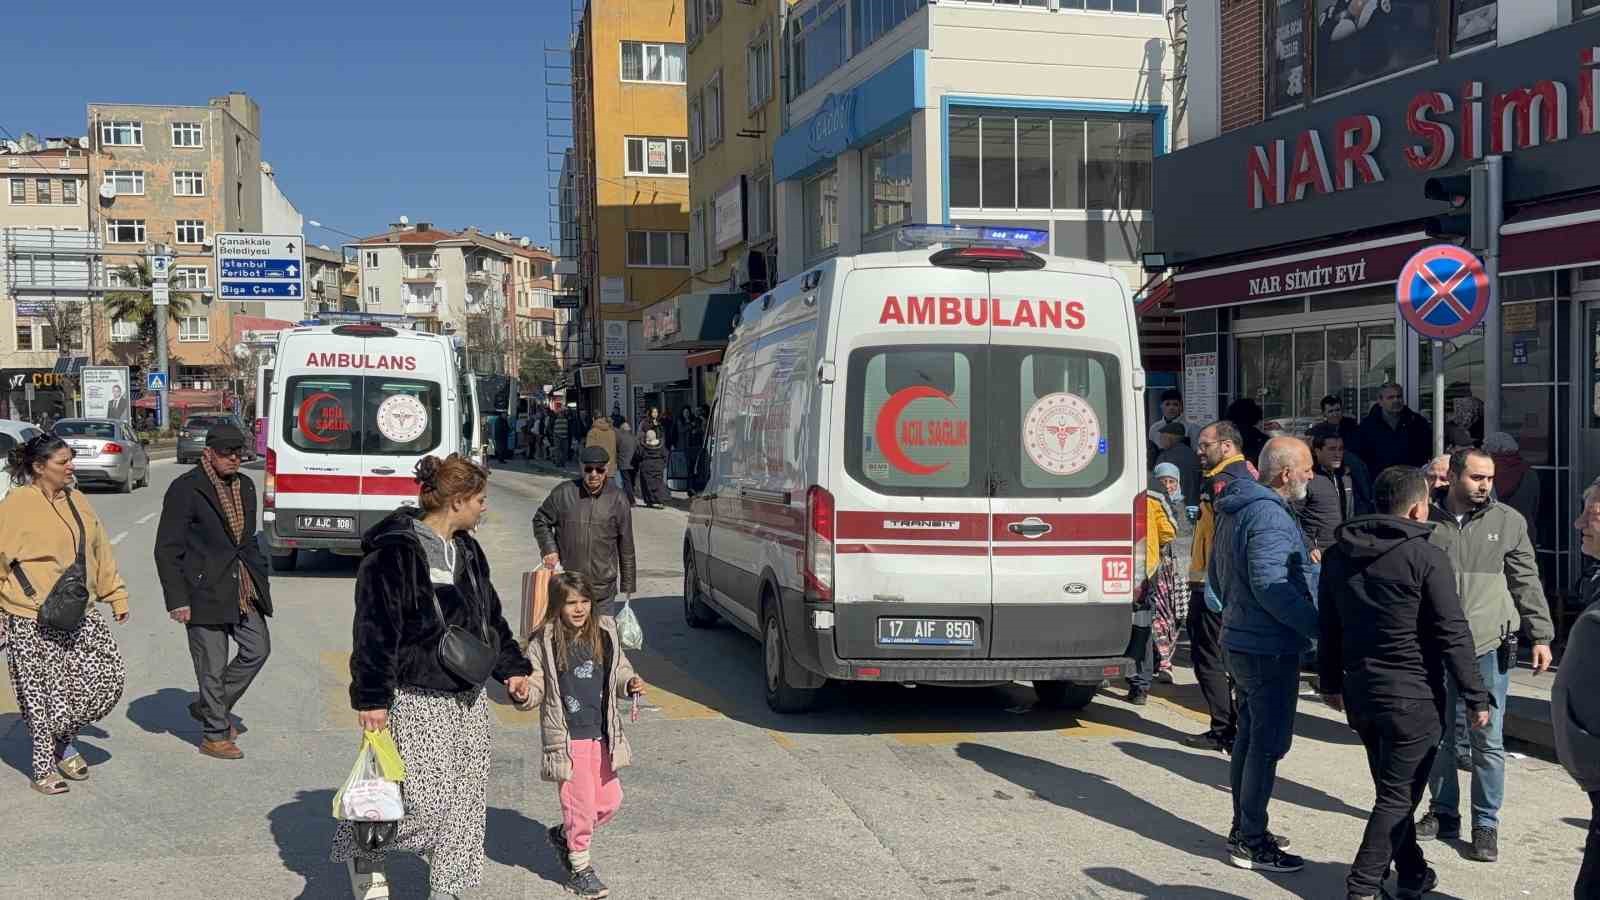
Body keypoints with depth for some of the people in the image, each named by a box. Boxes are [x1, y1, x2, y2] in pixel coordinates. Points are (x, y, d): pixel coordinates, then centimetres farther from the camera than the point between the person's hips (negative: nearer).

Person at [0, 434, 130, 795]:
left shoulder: (75, 500, 9)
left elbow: (100, 551, 14)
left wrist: (116, 596, 13)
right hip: (33, 621, -6)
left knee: (109, 677, 3)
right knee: (44, 693, 0)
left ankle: (64, 741, 24)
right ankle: (44, 767, 17)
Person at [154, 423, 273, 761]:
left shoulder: (244, 486, 12)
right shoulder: (185, 489, -10)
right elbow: (167, 549, -10)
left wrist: (260, 580, 15)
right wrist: (177, 600, -14)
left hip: (243, 589, 7)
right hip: (205, 591, -7)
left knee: (258, 649, 6)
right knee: (212, 666, 0)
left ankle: (209, 707, 25)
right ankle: (215, 735, 14)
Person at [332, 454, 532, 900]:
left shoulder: (468, 551, 12)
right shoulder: (396, 551, -15)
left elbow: (491, 616, 22)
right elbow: (375, 628, -17)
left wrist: (512, 667, 16)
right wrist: (371, 696, -19)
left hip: (468, 698, 8)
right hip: (416, 700, -8)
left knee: (464, 798, 10)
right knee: (422, 797, -11)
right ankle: (361, 850, 15)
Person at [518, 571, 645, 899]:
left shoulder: (605, 633, 2)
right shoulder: (544, 643, -9)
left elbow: (619, 671, 14)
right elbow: (536, 685, -4)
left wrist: (630, 684, -7)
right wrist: (524, 694, -25)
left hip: (601, 736, 5)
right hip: (567, 739, -5)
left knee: (610, 800, 10)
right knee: (580, 803, -1)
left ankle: (563, 835, 35)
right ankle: (579, 866, 19)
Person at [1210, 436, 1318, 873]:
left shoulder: (1235, 510, 12)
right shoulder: (1269, 515, -20)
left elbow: (1216, 574, 21)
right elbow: (1270, 586, -28)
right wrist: (1320, 627, -24)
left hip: (1240, 640, 10)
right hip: (1269, 648, -10)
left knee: (1250, 735, 18)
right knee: (1267, 743, -3)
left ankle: (1244, 828, 28)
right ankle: (1251, 844, 3)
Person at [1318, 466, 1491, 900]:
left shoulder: (1338, 554, 6)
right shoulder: (1426, 557, -14)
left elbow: (1328, 626, 13)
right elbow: (1453, 635, -14)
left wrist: (1330, 681, 22)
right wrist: (1476, 697, -7)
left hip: (1360, 693, 7)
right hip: (1413, 697, -7)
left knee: (1392, 788, 20)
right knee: (1398, 795, 0)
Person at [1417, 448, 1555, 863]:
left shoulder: (1508, 521, 1)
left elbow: (1527, 582, 4)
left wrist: (1541, 636, 1)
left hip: (1488, 646, -1)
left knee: (1488, 740, 1)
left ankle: (1486, 824, 12)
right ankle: (1444, 813, 27)